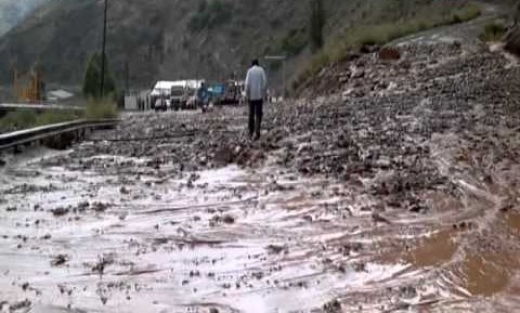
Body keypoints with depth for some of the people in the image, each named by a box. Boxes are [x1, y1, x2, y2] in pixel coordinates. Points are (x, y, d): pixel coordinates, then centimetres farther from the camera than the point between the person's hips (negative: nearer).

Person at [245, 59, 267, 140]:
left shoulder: (250, 71, 0)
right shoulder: (261, 70, 1)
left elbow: (247, 84, -6)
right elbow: (265, 82, -5)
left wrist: (247, 95, 1)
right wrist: (264, 93, 3)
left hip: (251, 96, 1)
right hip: (259, 96, -1)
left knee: (251, 114, 12)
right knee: (258, 114, -1)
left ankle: (251, 132, 17)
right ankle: (257, 132, -14)